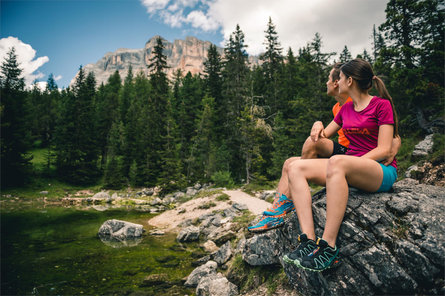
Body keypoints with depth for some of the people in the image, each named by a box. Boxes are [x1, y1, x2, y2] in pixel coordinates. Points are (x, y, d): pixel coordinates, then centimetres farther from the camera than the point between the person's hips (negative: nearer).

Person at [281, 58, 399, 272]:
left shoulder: (382, 105, -1)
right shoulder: (346, 109, 19)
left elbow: (384, 150, -10)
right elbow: (325, 134, 32)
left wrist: (350, 163, -19)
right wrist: (319, 127, 11)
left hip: (382, 171, -6)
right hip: (350, 169, 7)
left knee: (336, 163, -40)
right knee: (296, 168, -17)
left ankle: (329, 246, -38)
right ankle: (308, 240, -31)